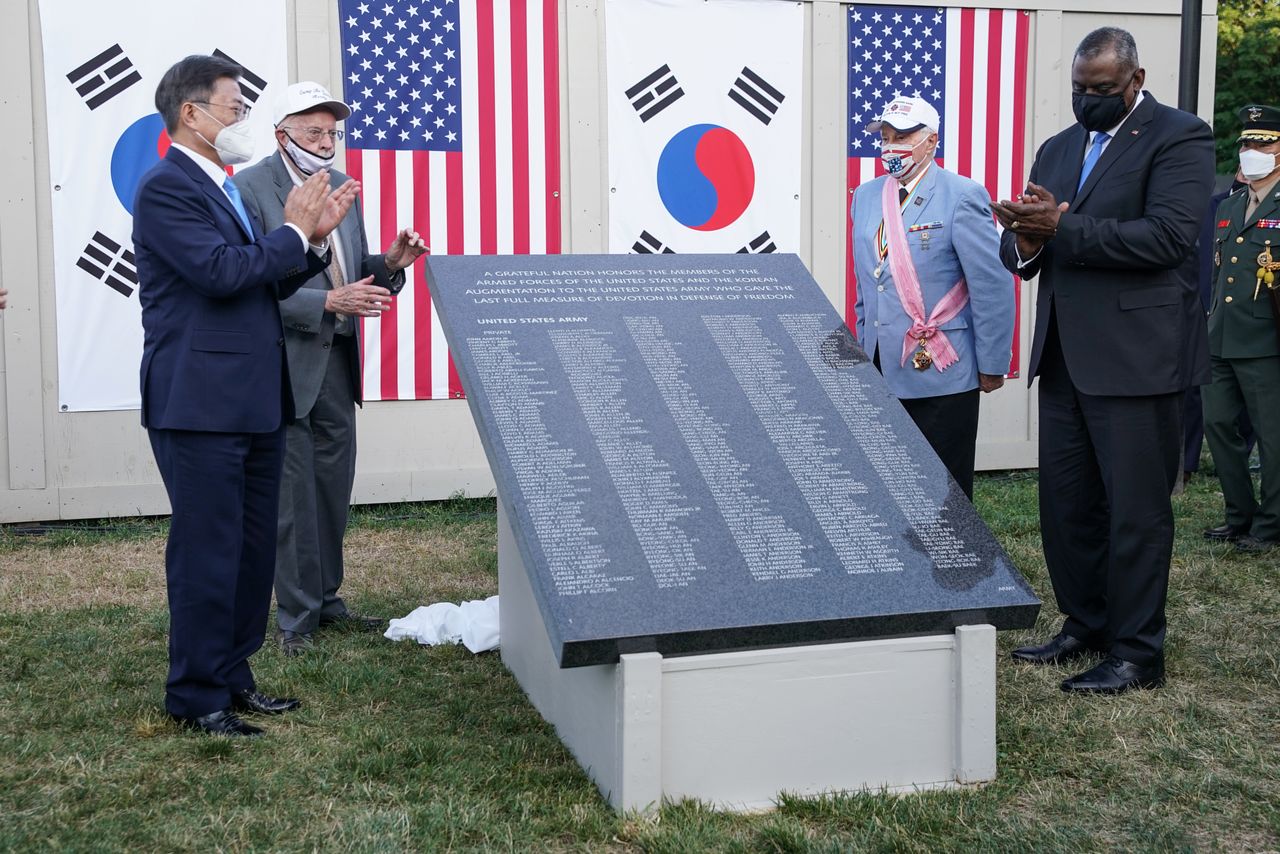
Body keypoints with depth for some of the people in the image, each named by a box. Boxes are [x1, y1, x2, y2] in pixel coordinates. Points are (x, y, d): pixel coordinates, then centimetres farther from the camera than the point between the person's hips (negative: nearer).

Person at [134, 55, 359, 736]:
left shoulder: (224, 190, 18)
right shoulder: (166, 188, -11)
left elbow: (265, 283, 19)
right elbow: (222, 271, -22)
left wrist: (312, 236, 5)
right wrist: (295, 231, -9)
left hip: (254, 403, 9)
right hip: (199, 404, -9)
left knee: (253, 549, 13)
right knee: (207, 551, -3)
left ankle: (233, 677, 25)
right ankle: (195, 697, 8)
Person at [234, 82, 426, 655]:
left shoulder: (341, 185, 11)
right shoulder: (251, 189, -12)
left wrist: (390, 264, -6)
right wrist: (328, 302, -26)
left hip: (336, 359, 7)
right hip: (285, 364, -7)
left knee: (334, 489, 14)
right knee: (293, 495, 1)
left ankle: (326, 599, 28)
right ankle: (295, 616, 13)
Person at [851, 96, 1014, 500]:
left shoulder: (962, 197, -7)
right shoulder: (866, 196, 12)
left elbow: (993, 286, -9)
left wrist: (992, 365, -9)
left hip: (941, 376, -5)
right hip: (881, 374, 6)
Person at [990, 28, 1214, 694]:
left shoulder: (1179, 138, -5)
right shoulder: (1058, 149, 16)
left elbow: (1167, 237, -19)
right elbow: (1020, 251, 14)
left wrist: (1062, 228, -21)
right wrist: (1026, 241, -11)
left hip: (1136, 357, -7)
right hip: (1064, 358, 7)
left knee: (1136, 512, 0)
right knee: (1064, 505, 13)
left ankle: (1136, 653, 11)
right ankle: (1085, 626, 29)